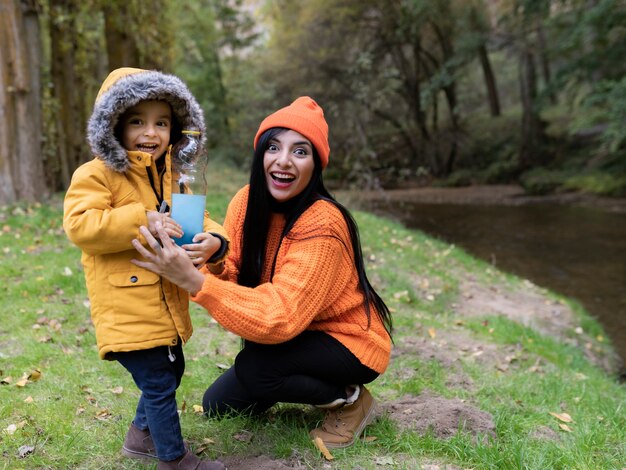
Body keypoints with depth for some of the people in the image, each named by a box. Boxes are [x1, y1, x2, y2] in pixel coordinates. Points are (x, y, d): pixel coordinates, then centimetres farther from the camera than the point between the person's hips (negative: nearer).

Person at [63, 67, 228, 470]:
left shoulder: (173, 177, 10)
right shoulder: (96, 175, -11)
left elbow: (196, 220, 6)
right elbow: (79, 224, -24)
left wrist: (213, 240, -18)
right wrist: (143, 221, -29)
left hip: (166, 307, 8)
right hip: (128, 311, -8)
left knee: (170, 372, 23)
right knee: (159, 384, -1)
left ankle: (142, 435, 45)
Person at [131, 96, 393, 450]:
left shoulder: (321, 225, -30)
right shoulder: (248, 202, -9)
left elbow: (280, 317, -37)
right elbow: (229, 274, -13)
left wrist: (193, 280, -45)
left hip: (349, 341, -7)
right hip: (296, 337, 7)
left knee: (254, 367, -29)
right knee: (218, 405, 7)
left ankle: (350, 400, -4)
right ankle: (315, 384, 23)